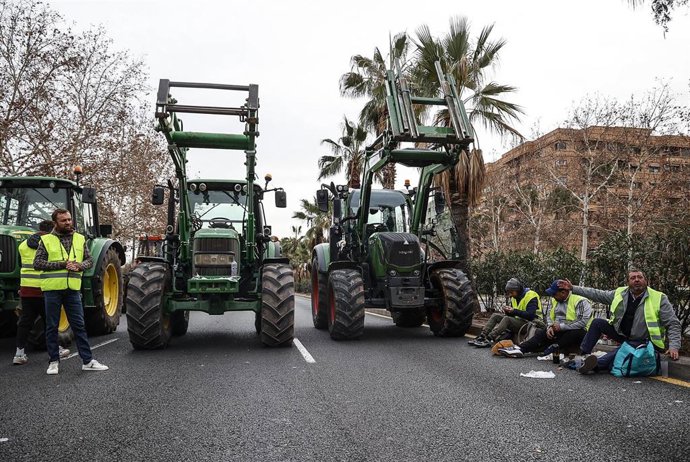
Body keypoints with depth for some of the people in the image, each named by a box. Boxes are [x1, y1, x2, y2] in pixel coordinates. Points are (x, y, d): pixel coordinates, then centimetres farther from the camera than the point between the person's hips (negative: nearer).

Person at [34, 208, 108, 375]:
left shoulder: (80, 239, 9)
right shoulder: (46, 240, 0)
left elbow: (89, 260, 11)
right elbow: (37, 263, -5)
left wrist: (79, 265, -11)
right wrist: (62, 264, -15)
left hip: (72, 289, 2)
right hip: (52, 289, -2)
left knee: (79, 325, 4)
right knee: (52, 327, 6)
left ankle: (87, 361, 8)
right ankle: (54, 361, 18)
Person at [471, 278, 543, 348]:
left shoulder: (531, 296, -14)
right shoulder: (514, 298, 11)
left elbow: (530, 315, -24)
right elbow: (513, 315, 15)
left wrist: (514, 311, -26)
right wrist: (508, 311, -8)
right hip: (518, 320, 9)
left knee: (507, 319, -30)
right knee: (495, 315, -2)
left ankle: (489, 340, -37)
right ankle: (482, 336, -16)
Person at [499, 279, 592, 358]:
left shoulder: (581, 302, -14)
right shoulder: (554, 300, 11)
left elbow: (582, 322, -23)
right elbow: (549, 315, 15)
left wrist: (561, 326, -20)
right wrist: (550, 327, -7)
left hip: (576, 332, -6)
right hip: (558, 331, 6)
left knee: (576, 334, -39)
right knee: (542, 333, -16)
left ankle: (554, 348, -34)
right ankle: (520, 349, -30)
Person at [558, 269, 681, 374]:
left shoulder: (659, 298, -13)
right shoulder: (620, 293, -1)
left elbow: (673, 324, -13)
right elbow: (596, 294, 4)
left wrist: (673, 346, -26)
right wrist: (573, 288, -1)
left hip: (641, 342, -6)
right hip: (621, 335, 6)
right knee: (598, 322, -8)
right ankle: (585, 355, -15)